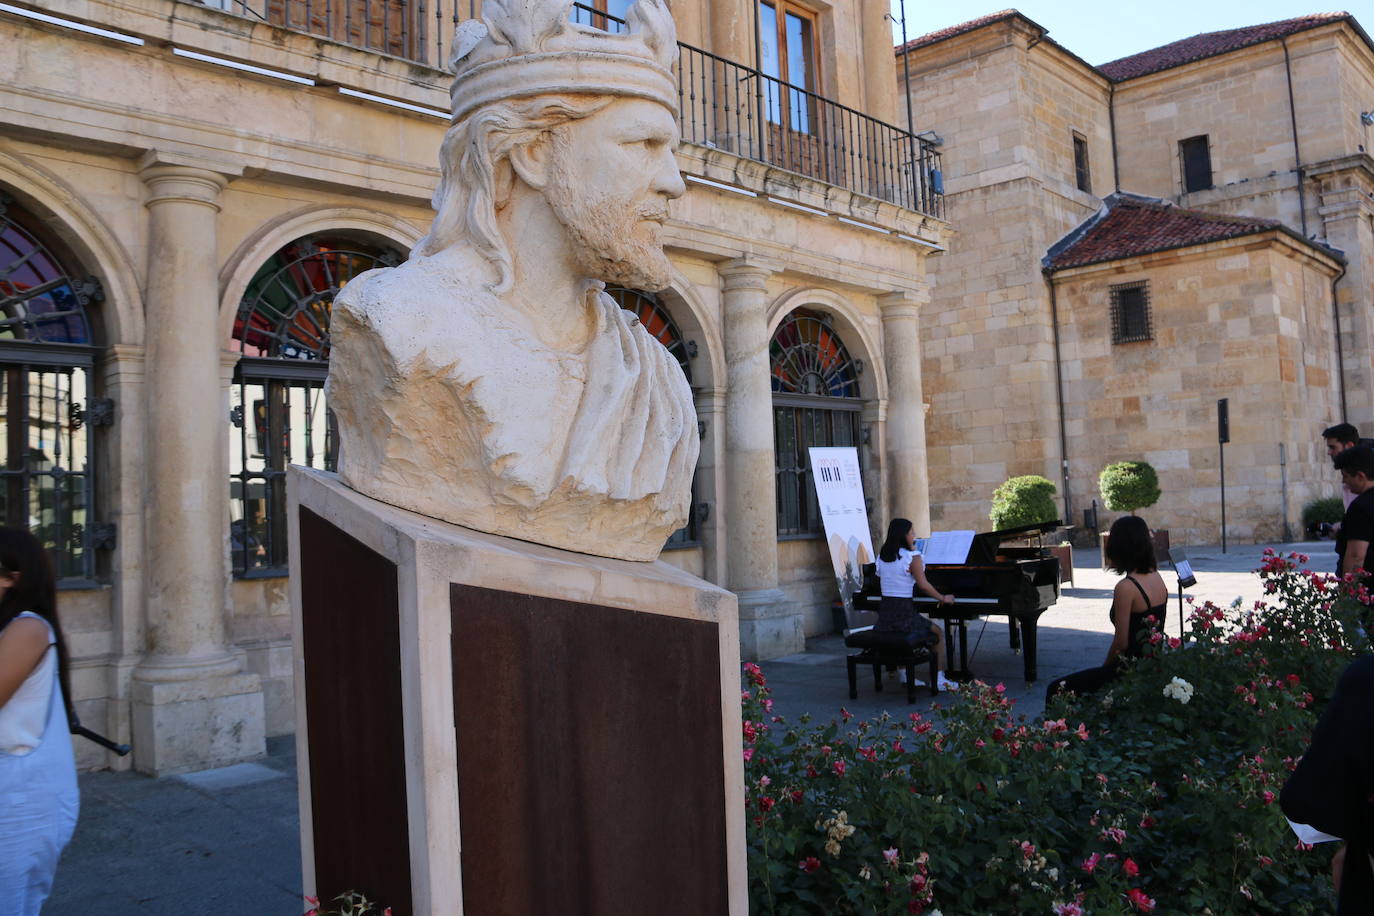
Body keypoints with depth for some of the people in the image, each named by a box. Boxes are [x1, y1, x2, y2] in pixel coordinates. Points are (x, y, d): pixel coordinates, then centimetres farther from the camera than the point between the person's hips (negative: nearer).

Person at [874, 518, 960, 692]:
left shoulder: (882, 556, 9)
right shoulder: (912, 557, -10)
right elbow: (923, 585, -9)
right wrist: (943, 598, 4)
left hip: (884, 615, 6)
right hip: (904, 612, -6)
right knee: (938, 633, 16)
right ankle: (939, 680, 11)